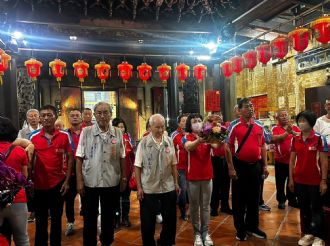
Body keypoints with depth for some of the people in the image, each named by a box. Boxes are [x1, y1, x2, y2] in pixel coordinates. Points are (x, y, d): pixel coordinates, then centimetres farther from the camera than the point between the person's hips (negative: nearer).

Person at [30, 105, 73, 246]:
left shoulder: (64, 135, -5)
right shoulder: (33, 137, -1)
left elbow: (70, 158, -1)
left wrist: (67, 180, -5)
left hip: (58, 183, -1)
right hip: (39, 184, 1)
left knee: (57, 219, 14)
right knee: (40, 220, 15)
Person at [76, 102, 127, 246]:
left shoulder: (118, 133, 0)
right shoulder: (86, 132, -5)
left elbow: (121, 158, 5)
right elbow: (79, 158, -4)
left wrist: (123, 178, 5)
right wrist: (79, 180, -7)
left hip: (112, 182, 2)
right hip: (90, 181, -2)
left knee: (109, 216, 17)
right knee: (90, 217, 12)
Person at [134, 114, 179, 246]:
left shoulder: (169, 141, 2)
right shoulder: (143, 142, -6)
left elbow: (173, 164, 7)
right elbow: (137, 166, -5)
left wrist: (176, 183, 7)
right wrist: (139, 187, -8)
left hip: (168, 187, 3)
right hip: (148, 188, -3)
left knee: (170, 219, 15)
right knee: (147, 221, 9)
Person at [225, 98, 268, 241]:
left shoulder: (259, 126, 7)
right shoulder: (234, 125, -8)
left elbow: (262, 146, 12)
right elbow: (227, 147, -9)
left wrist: (265, 165, 7)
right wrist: (231, 168, -12)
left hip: (256, 166, 4)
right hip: (240, 166, -4)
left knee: (254, 198, 15)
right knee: (239, 199, 8)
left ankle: (252, 226, 33)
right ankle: (240, 229, 24)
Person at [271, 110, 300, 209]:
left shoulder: (294, 127, 4)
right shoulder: (275, 128, -5)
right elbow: (274, 139, -22)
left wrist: (292, 132, -27)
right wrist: (287, 133, -27)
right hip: (280, 160, -2)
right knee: (280, 182, 8)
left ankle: (292, 200, 29)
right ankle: (281, 200, 21)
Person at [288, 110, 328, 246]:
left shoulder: (319, 138, -9)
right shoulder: (295, 139, 3)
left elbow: (324, 161, -8)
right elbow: (292, 160, 7)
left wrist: (323, 181, -10)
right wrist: (291, 179, 5)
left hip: (315, 181, -4)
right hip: (299, 180, 4)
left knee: (316, 209, 9)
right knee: (304, 208, 14)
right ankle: (307, 233, 29)